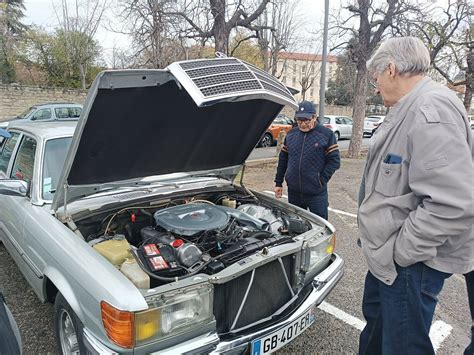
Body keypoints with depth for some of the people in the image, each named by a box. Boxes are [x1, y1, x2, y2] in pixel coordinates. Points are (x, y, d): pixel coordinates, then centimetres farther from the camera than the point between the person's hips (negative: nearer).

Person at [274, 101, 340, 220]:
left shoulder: (327, 134, -6)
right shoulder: (291, 134, 7)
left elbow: (334, 160, -7)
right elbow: (283, 159, 13)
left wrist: (322, 180, -13)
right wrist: (278, 183, 10)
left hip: (316, 193, -4)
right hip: (293, 192, 4)